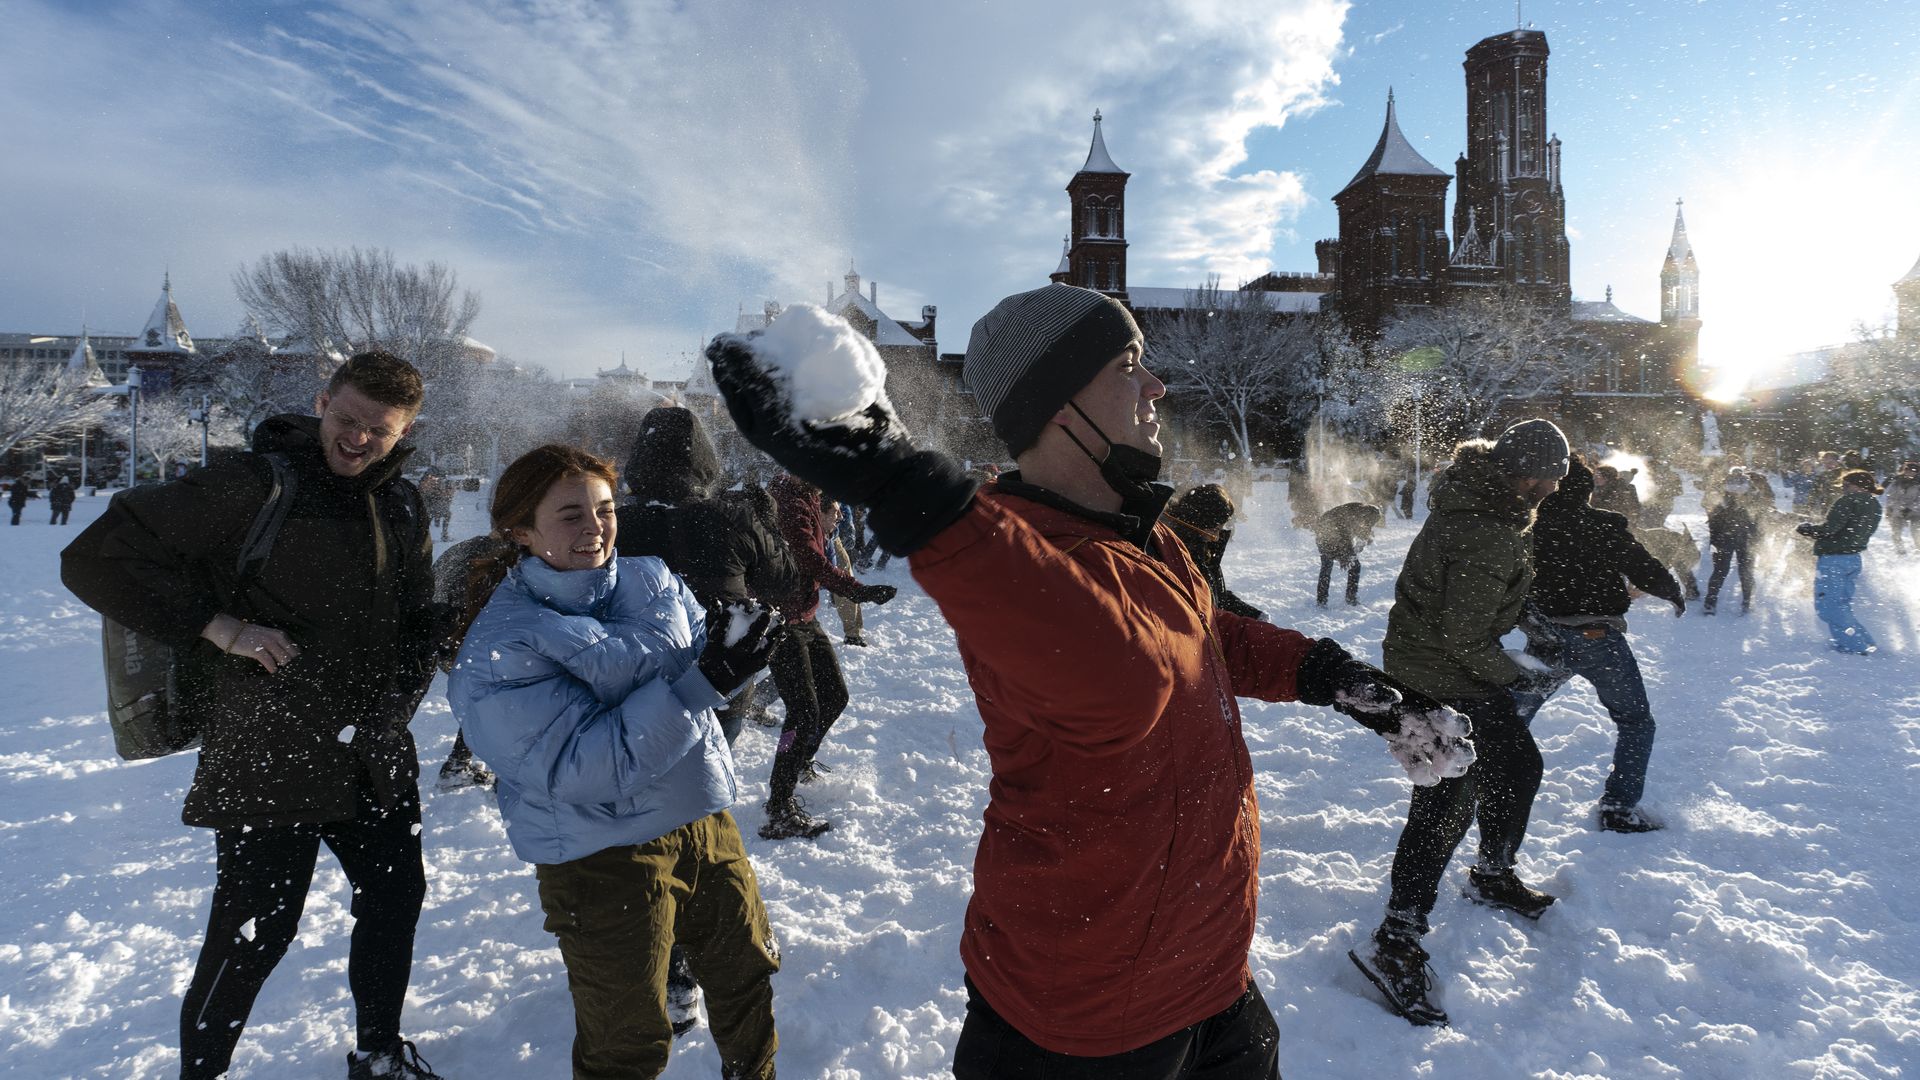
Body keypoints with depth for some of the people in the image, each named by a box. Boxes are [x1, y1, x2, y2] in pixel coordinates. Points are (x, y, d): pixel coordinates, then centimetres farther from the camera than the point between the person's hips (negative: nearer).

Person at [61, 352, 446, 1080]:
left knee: (394, 900, 17)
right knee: (254, 932, 2)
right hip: (269, 760, -6)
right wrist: (221, 628, -19)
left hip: (374, 759, 7)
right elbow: (96, 557, -12)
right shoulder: (256, 487, -12)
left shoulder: (402, 508, 8)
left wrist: (396, 704, 2)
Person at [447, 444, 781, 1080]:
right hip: (604, 855, -5)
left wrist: (733, 652, -24)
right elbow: (577, 769, -24)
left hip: (706, 818, 6)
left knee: (748, 971, 22)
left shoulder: (651, 579, 0)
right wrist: (700, 684, -31)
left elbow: (702, 657, 2)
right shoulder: (498, 647, -17)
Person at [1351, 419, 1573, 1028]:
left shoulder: (1482, 489, -1)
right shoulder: (1486, 540, -31)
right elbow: (1466, 640, -24)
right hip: (1437, 677, -10)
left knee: (1518, 764, 22)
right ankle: (1396, 944, -3)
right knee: (1447, 802, -10)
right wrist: (1514, 676, -7)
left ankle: (1493, 876, 44)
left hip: (1467, 666, 10)